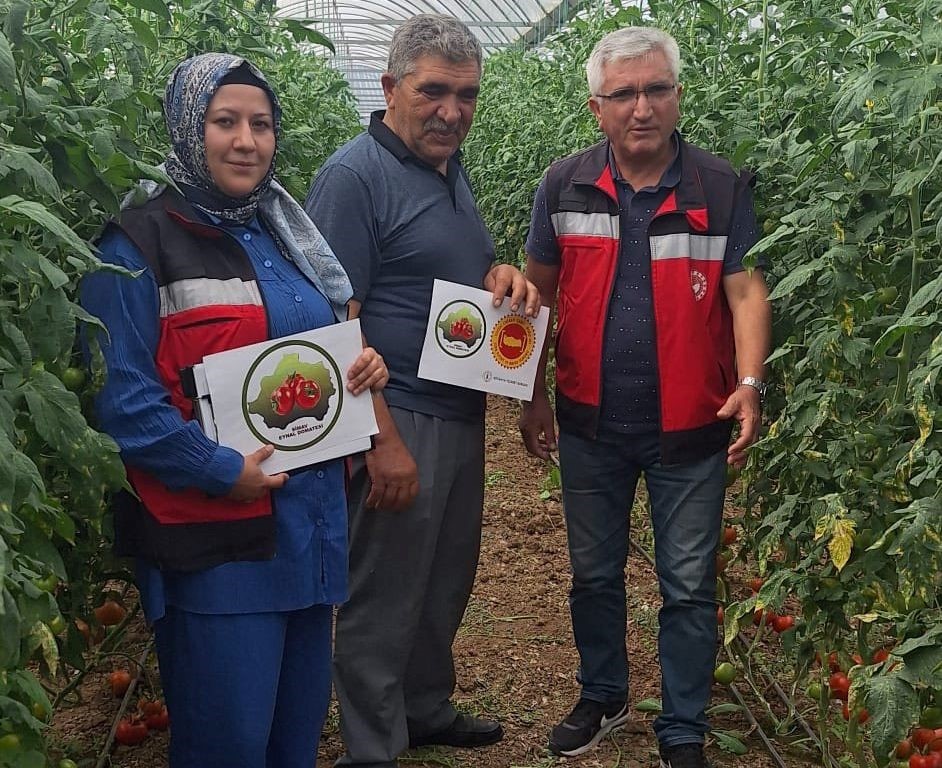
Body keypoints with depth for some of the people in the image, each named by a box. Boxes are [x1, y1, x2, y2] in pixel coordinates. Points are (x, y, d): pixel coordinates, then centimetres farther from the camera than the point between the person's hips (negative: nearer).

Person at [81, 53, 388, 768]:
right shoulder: (138, 246, -9)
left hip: (311, 516, 7)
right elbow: (123, 401, -15)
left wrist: (364, 363, 2)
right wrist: (222, 470, -20)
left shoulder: (283, 232, 13)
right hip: (215, 535, -7)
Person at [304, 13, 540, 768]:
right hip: (398, 423, -9)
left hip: (460, 415, 9)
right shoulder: (354, 177, -16)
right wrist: (383, 440, -23)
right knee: (384, 595, 3)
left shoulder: (451, 168, 10)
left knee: (446, 581, 21)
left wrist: (504, 275, -2)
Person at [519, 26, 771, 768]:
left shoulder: (723, 189, -7)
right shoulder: (566, 186, -2)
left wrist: (750, 384, -25)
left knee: (690, 587, 7)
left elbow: (746, 291, -9)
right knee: (594, 574, 17)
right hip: (590, 426, 2)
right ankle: (603, 697, 39)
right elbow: (539, 293, 4)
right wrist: (535, 397, 3)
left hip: (690, 430, -2)